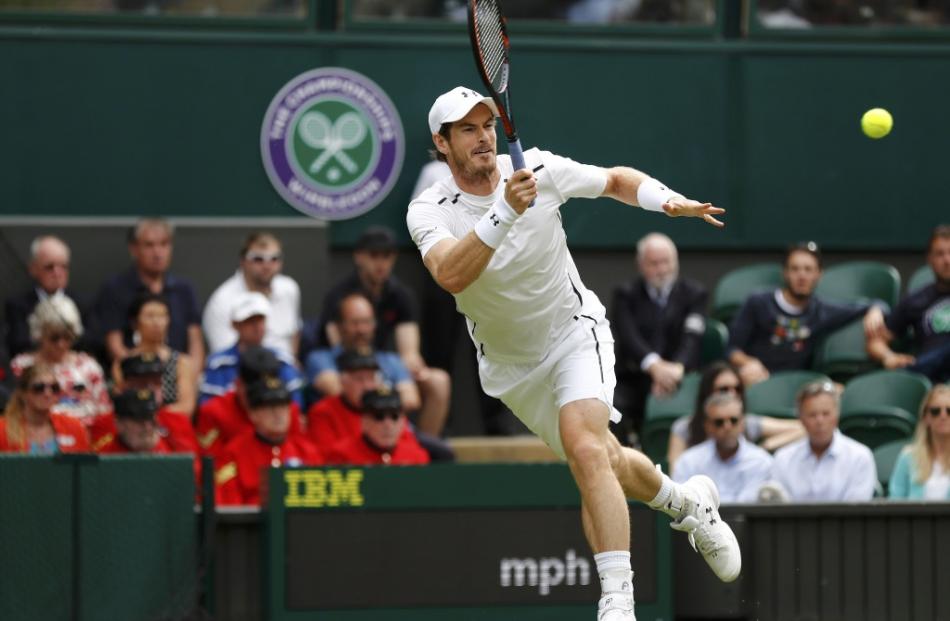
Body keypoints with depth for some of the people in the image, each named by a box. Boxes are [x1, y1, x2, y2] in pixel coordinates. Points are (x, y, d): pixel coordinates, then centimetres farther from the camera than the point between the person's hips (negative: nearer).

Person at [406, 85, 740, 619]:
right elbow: (451, 275, -41)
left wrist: (667, 199, -16)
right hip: (510, 365, 2)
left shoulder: (540, 169, -16)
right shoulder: (429, 211, -20)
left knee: (584, 446, -28)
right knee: (609, 465, 13)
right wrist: (503, 213, -53)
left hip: (575, 331, -2)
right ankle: (689, 503, 47)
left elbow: (616, 180, 3)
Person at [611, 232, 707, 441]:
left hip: (678, 382, -1)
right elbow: (628, 336, -8)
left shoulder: (694, 293, 11)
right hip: (632, 381, 1)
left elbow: (692, 338, -6)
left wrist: (677, 368, -29)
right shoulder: (626, 294, 11)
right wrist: (654, 365, -29)